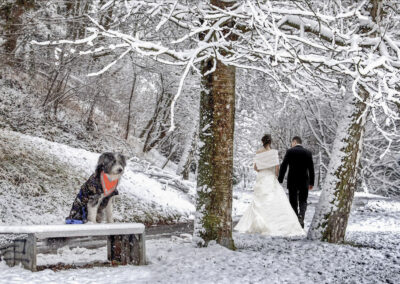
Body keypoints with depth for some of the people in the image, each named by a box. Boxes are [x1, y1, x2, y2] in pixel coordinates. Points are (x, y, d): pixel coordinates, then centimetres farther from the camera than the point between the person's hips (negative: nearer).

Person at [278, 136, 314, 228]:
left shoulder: (290, 151, -4)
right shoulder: (308, 153, 3)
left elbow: (283, 166, -7)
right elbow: (311, 169, 4)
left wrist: (279, 181, -3)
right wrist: (311, 183, 12)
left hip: (292, 182, -1)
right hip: (304, 182, 2)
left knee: (293, 202, 8)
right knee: (303, 201, 9)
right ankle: (301, 216, -17)